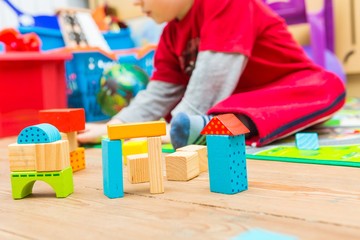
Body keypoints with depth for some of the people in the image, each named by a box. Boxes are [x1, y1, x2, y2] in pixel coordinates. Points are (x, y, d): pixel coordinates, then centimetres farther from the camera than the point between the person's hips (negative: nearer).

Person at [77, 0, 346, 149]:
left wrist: (186, 119, -32)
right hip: (235, 100, 7)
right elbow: (161, 92, 1)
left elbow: (216, 71, -30)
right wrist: (114, 126, -9)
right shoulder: (171, 34, 3)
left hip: (291, 87, -6)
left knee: (328, 87, -38)